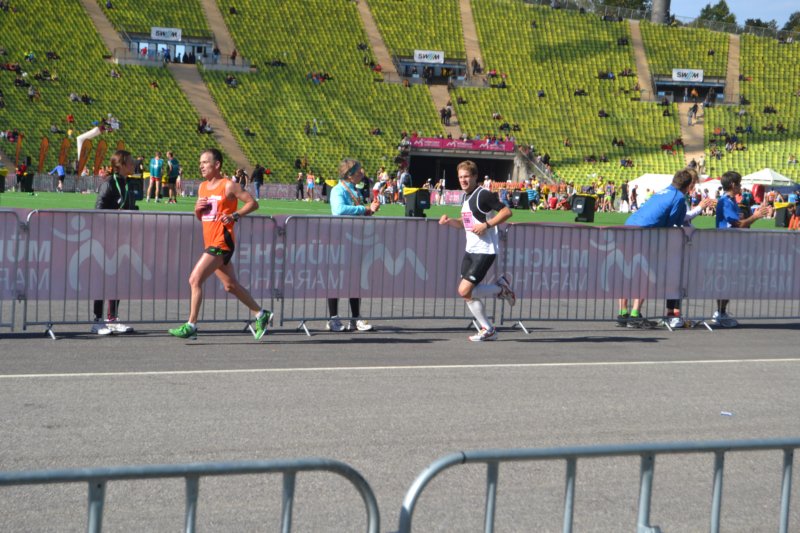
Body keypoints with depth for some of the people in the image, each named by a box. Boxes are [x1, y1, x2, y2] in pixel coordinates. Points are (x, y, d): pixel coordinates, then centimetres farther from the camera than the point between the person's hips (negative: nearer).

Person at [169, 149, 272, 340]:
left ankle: (191, 326, -12)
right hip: (210, 243, 9)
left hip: (222, 243, -9)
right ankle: (261, 315, 27)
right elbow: (200, 217, 23)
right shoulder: (202, 187, 14)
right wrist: (198, 208, 1)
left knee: (195, 279, -15)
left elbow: (253, 203, -8)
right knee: (230, 285, 14)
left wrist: (234, 216, -19)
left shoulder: (229, 186, -8)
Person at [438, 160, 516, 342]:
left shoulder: (483, 194, -12)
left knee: (465, 291, -15)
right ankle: (488, 330, 16)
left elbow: (507, 211, -18)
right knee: (467, 294, 6)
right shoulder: (467, 197, 14)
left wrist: (486, 225, -23)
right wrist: (449, 221, 10)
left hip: (485, 251, -9)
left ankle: (501, 287, 5)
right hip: (470, 251, 9)